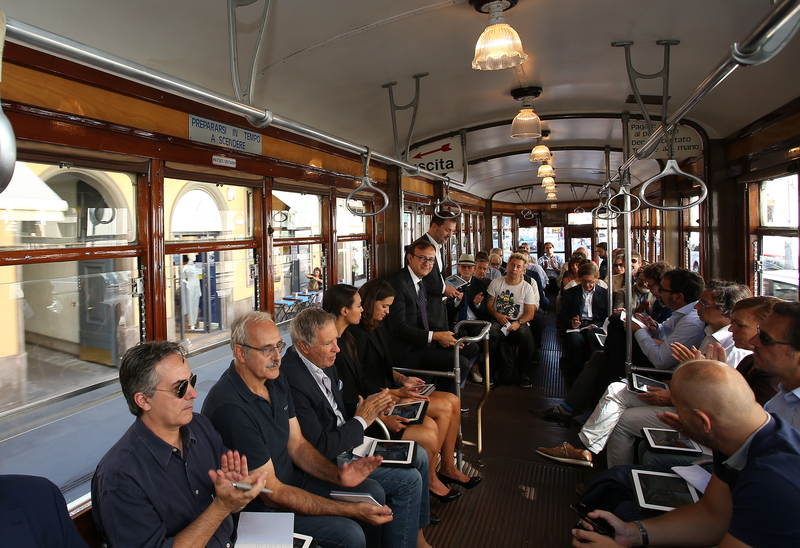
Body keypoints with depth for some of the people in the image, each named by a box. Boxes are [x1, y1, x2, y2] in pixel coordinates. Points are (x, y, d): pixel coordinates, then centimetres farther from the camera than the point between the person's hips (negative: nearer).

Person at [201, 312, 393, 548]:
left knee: (372, 491, 5)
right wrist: (351, 511, -26)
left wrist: (338, 475, -14)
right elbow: (271, 493, -26)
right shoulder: (230, 408, -30)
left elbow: (297, 445, 5)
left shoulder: (276, 380, -2)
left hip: (288, 479, 8)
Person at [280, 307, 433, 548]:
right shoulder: (292, 381, -29)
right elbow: (319, 449, -26)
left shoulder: (322, 361, -1)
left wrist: (369, 407, -6)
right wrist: (361, 420, -17)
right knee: (408, 479, -16)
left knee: (419, 458, 11)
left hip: (348, 438, 10)